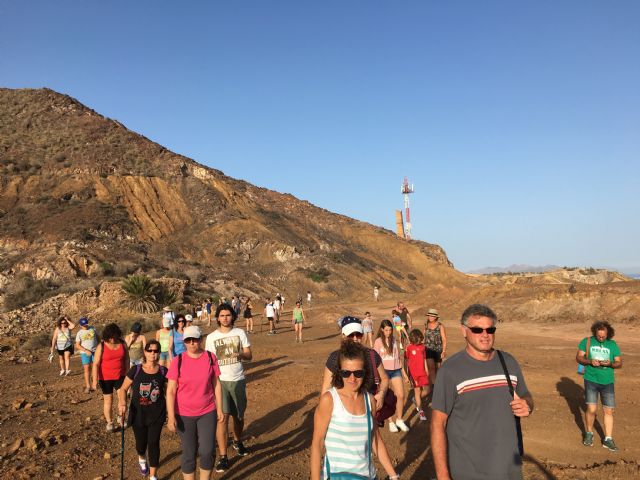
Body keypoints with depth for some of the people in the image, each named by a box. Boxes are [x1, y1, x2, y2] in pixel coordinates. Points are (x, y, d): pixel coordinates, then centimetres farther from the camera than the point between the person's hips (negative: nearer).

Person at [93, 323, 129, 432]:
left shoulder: (122, 344, -4)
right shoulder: (101, 346, -13)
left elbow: (126, 359, 7)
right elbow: (96, 364, -13)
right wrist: (95, 380, -17)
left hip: (120, 376, 2)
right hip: (106, 378, -2)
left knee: (122, 397, -5)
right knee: (108, 400, 9)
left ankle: (121, 418, 18)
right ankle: (109, 422, 25)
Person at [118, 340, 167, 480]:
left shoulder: (163, 372, -7)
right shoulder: (135, 370, -9)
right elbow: (123, 389, -2)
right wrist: (122, 403, -21)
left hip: (157, 415, -1)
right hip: (138, 414, 1)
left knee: (153, 443, -4)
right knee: (141, 442, 16)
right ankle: (142, 459, 53)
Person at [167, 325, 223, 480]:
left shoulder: (210, 358, -5)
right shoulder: (178, 361, -10)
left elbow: (216, 384, 2)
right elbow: (170, 390, -8)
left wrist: (219, 409, 2)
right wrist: (171, 416, -13)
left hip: (207, 413, 1)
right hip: (184, 415, -1)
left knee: (207, 451, 1)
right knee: (189, 453, 9)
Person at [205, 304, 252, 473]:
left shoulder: (240, 333, 1)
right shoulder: (211, 337, -1)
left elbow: (249, 355, 1)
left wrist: (240, 354, -21)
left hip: (238, 380, 2)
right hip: (220, 381, -2)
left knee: (239, 416, 14)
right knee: (223, 417, -10)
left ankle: (237, 442, 41)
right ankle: (223, 457, -2)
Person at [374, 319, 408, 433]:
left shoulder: (394, 340, 6)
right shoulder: (378, 341, -5)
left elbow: (398, 356, 14)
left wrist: (403, 370, 13)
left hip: (396, 370, 3)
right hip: (384, 371, -3)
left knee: (401, 395, -2)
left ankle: (399, 420, 16)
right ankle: (391, 422, 18)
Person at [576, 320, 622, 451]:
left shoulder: (613, 345, 4)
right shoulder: (587, 341, 0)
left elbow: (619, 363, 3)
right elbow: (578, 357, 1)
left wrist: (610, 363, -18)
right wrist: (590, 361, -18)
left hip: (607, 382, 2)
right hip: (591, 380, -2)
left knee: (609, 410, 2)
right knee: (591, 409, -8)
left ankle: (608, 439, 13)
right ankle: (589, 433, 16)